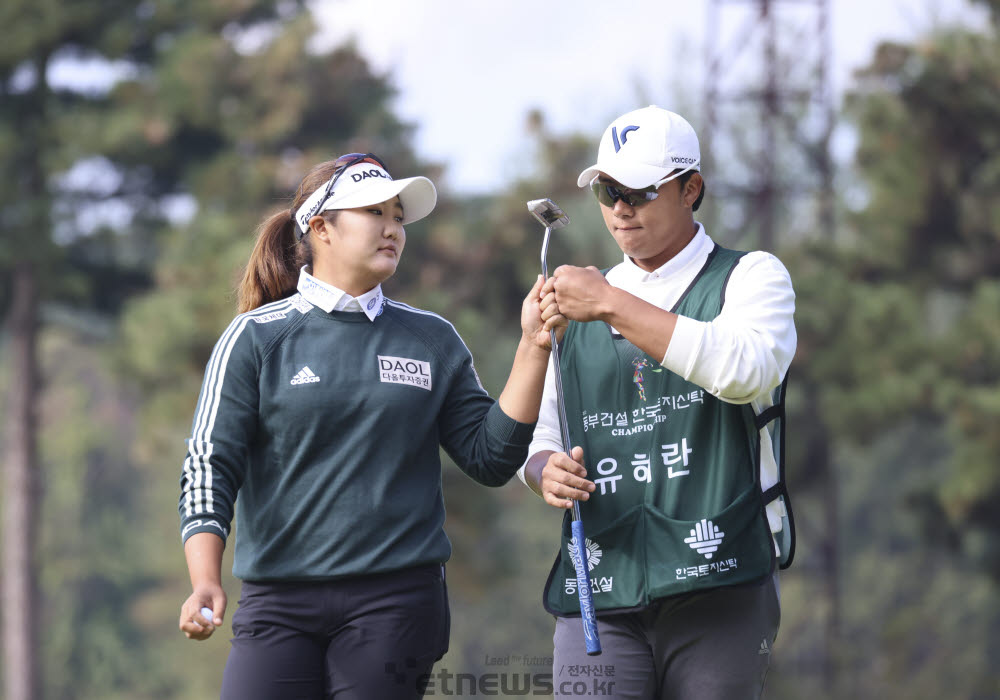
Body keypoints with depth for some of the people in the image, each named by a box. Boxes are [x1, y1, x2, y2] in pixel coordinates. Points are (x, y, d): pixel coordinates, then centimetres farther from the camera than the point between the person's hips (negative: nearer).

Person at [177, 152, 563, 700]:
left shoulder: (432, 340, 12)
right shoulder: (257, 337, 4)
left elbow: (490, 459, 9)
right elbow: (209, 469, 0)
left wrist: (532, 347, 0)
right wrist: (205, 583, -14)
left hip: (397, 600, 1)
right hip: (278, 600, -1)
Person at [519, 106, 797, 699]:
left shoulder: (751, 278, 5)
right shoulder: (579, 303, 20)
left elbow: (745, 371, -17)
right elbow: (541, 440, 24)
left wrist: (613, 306, -17)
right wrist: (548, 471, -1)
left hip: (718, 589, -3)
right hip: (598, 592, 3)